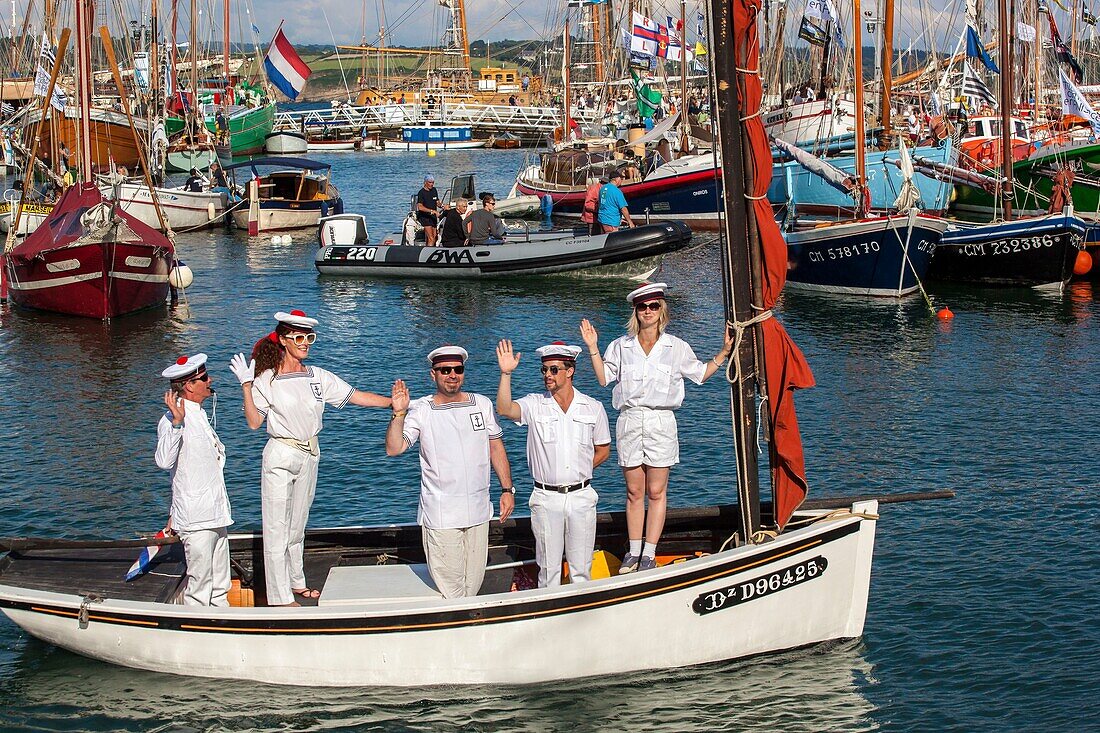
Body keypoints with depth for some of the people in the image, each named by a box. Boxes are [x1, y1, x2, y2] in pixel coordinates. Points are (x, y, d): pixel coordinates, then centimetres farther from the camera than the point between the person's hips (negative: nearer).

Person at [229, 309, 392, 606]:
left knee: (297, 525, 18)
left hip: (309, 457, 5)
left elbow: (357, 396, 1)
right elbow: (254, 422, -11)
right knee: (277, 527, -1)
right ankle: (280, 598, 5)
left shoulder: (318, 377, 3)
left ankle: (296, 582, 32)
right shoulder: (267, 379, -8)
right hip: (280, 457, -5)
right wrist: (246, 386, -20)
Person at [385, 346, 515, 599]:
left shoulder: (482, 404, 8)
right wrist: (399, 414, -26)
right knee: (449, 586, -4)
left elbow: (496, 447, 13)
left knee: (474, 582, 10)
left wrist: (507, 489, 8)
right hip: (441, 516, -4)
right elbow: (393, 449, -12)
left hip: (478, 511, 4)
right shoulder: (420, 410, -4)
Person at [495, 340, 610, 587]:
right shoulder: (535, 405, -1)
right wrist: (506, 373, -29)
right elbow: (504, 409, -21)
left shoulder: (593, 408, 3)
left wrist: (579, 472, 3)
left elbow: (603, 450, 12)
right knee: (548, 569, 6)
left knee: (581, 569, 8)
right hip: (546, 499, -1)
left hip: (581, 497, 1)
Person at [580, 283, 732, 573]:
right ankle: (634, 553, 13)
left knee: (656, 492, 1)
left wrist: (723, 353, 6)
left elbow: (701, 374, 16)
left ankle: (649, 555, 5)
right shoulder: (621, 346, 8)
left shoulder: (676, 347, 6)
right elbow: (603, 378, 15)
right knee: (634, 492, 5)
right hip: (629, 421, 1)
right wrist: (593, 349, 6)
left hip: (660, 421, -1)